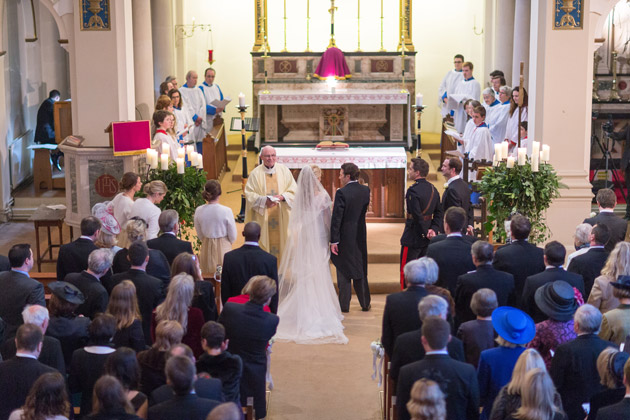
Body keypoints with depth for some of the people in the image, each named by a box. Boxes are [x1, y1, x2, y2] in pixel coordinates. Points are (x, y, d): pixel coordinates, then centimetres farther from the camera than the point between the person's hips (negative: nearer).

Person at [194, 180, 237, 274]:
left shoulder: (198, 211, -11)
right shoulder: (226, 211, -19)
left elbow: (199, 234, 3)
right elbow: (233, 236, -7)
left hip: (206, 247, 3)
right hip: (223, 248, -3)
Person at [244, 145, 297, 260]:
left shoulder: (284, 170, 4)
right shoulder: (255, 173, 0)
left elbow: (293, 190, 4)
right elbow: (249, 194, -2)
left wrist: (282, 197, -15)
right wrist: (264, 200, -18)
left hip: (282, 216, 1)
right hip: (262, 217, -1)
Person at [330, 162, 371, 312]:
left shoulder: (342, 193, -17)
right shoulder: (366, 190, 1)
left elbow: (336, 218, -18)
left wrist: (334, 241, -14)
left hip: (345, 236, -5)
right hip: (360, 236, 5)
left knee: (343, 271, 5)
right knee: (360, 270, 15)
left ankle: (344, 305, 9)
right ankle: (365, 304, 20)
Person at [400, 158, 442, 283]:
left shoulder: (413, 191, -19)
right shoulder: (433, 189, 7)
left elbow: (417, 216, -22)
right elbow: (439, 213, 7)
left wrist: (425, 233, -12)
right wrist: (434, 229, -2)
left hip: (412, 239, -8)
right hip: (426, 240, 8)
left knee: (406, 273, 0)